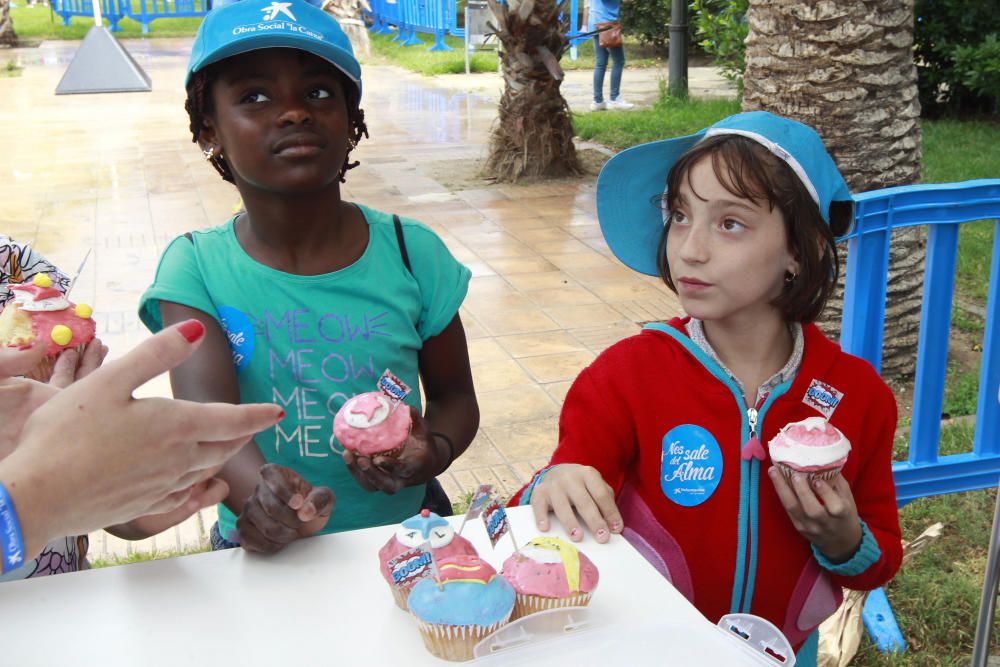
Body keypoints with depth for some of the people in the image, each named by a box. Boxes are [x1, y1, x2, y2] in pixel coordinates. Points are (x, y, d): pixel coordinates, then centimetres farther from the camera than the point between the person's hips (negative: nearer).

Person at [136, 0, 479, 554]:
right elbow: (205, 408, -20)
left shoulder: (410, 253, -3)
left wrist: (433, 452, -14)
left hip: (404, 528, 1)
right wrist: (256, 490, -41)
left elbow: (454, 394, 8)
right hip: (264, 551, 0)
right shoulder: (195, 268, -5)